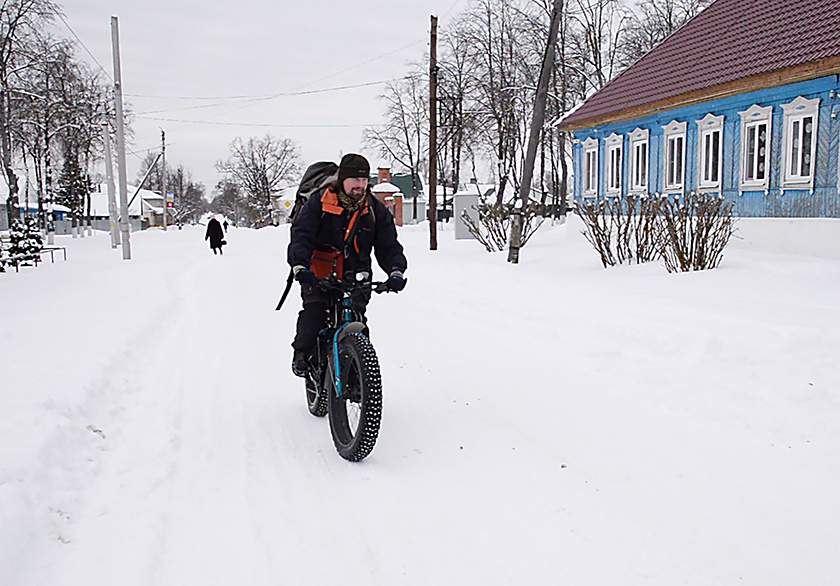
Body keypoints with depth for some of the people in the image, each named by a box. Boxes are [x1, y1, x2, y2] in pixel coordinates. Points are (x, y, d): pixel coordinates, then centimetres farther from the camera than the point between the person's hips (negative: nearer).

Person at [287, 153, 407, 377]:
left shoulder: (376, 210, 7)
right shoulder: (319, 202, -1)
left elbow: (388, 245, 4)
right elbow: (301, 235, -10)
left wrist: (396, 271, -16)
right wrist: (300, 266, -28)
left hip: (355, 276, 2)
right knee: (314, 308, -21)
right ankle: (302, 353, 0)